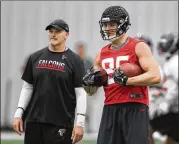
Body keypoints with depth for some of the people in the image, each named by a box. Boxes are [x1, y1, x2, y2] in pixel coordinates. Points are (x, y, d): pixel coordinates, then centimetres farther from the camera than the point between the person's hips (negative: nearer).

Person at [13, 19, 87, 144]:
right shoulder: (36, 57, 12)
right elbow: (27, 87, 16)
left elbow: (81, 93, -5)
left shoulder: (74, 60, -1)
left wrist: (80, 123, -12)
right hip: (33, 121, 4)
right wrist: (19, 114, 7)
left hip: (60, 124, -4)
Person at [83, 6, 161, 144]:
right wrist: (89, 82, 0)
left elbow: (155, 76, -14)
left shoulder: (138, 47, -1)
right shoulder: (101, 54, 17)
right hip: (110, 110, 6)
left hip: (134, 108, -6)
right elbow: (91, 91, 23)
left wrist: (126, 80, -18)